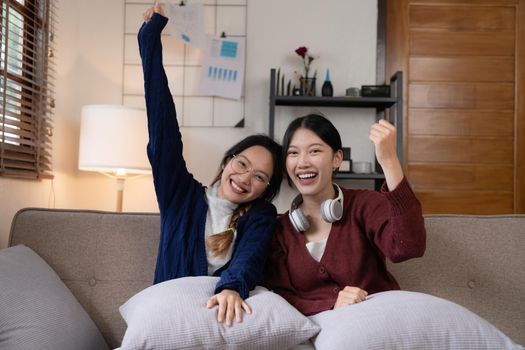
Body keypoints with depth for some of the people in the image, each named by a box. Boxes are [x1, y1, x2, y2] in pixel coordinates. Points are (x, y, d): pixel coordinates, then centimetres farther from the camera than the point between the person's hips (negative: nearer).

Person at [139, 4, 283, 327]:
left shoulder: (262, 216, 5)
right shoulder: (181, 194, 5)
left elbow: (250, 258, -16)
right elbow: (163, 123, 1)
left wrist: (232, 287, -40)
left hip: (225, 314, 2)